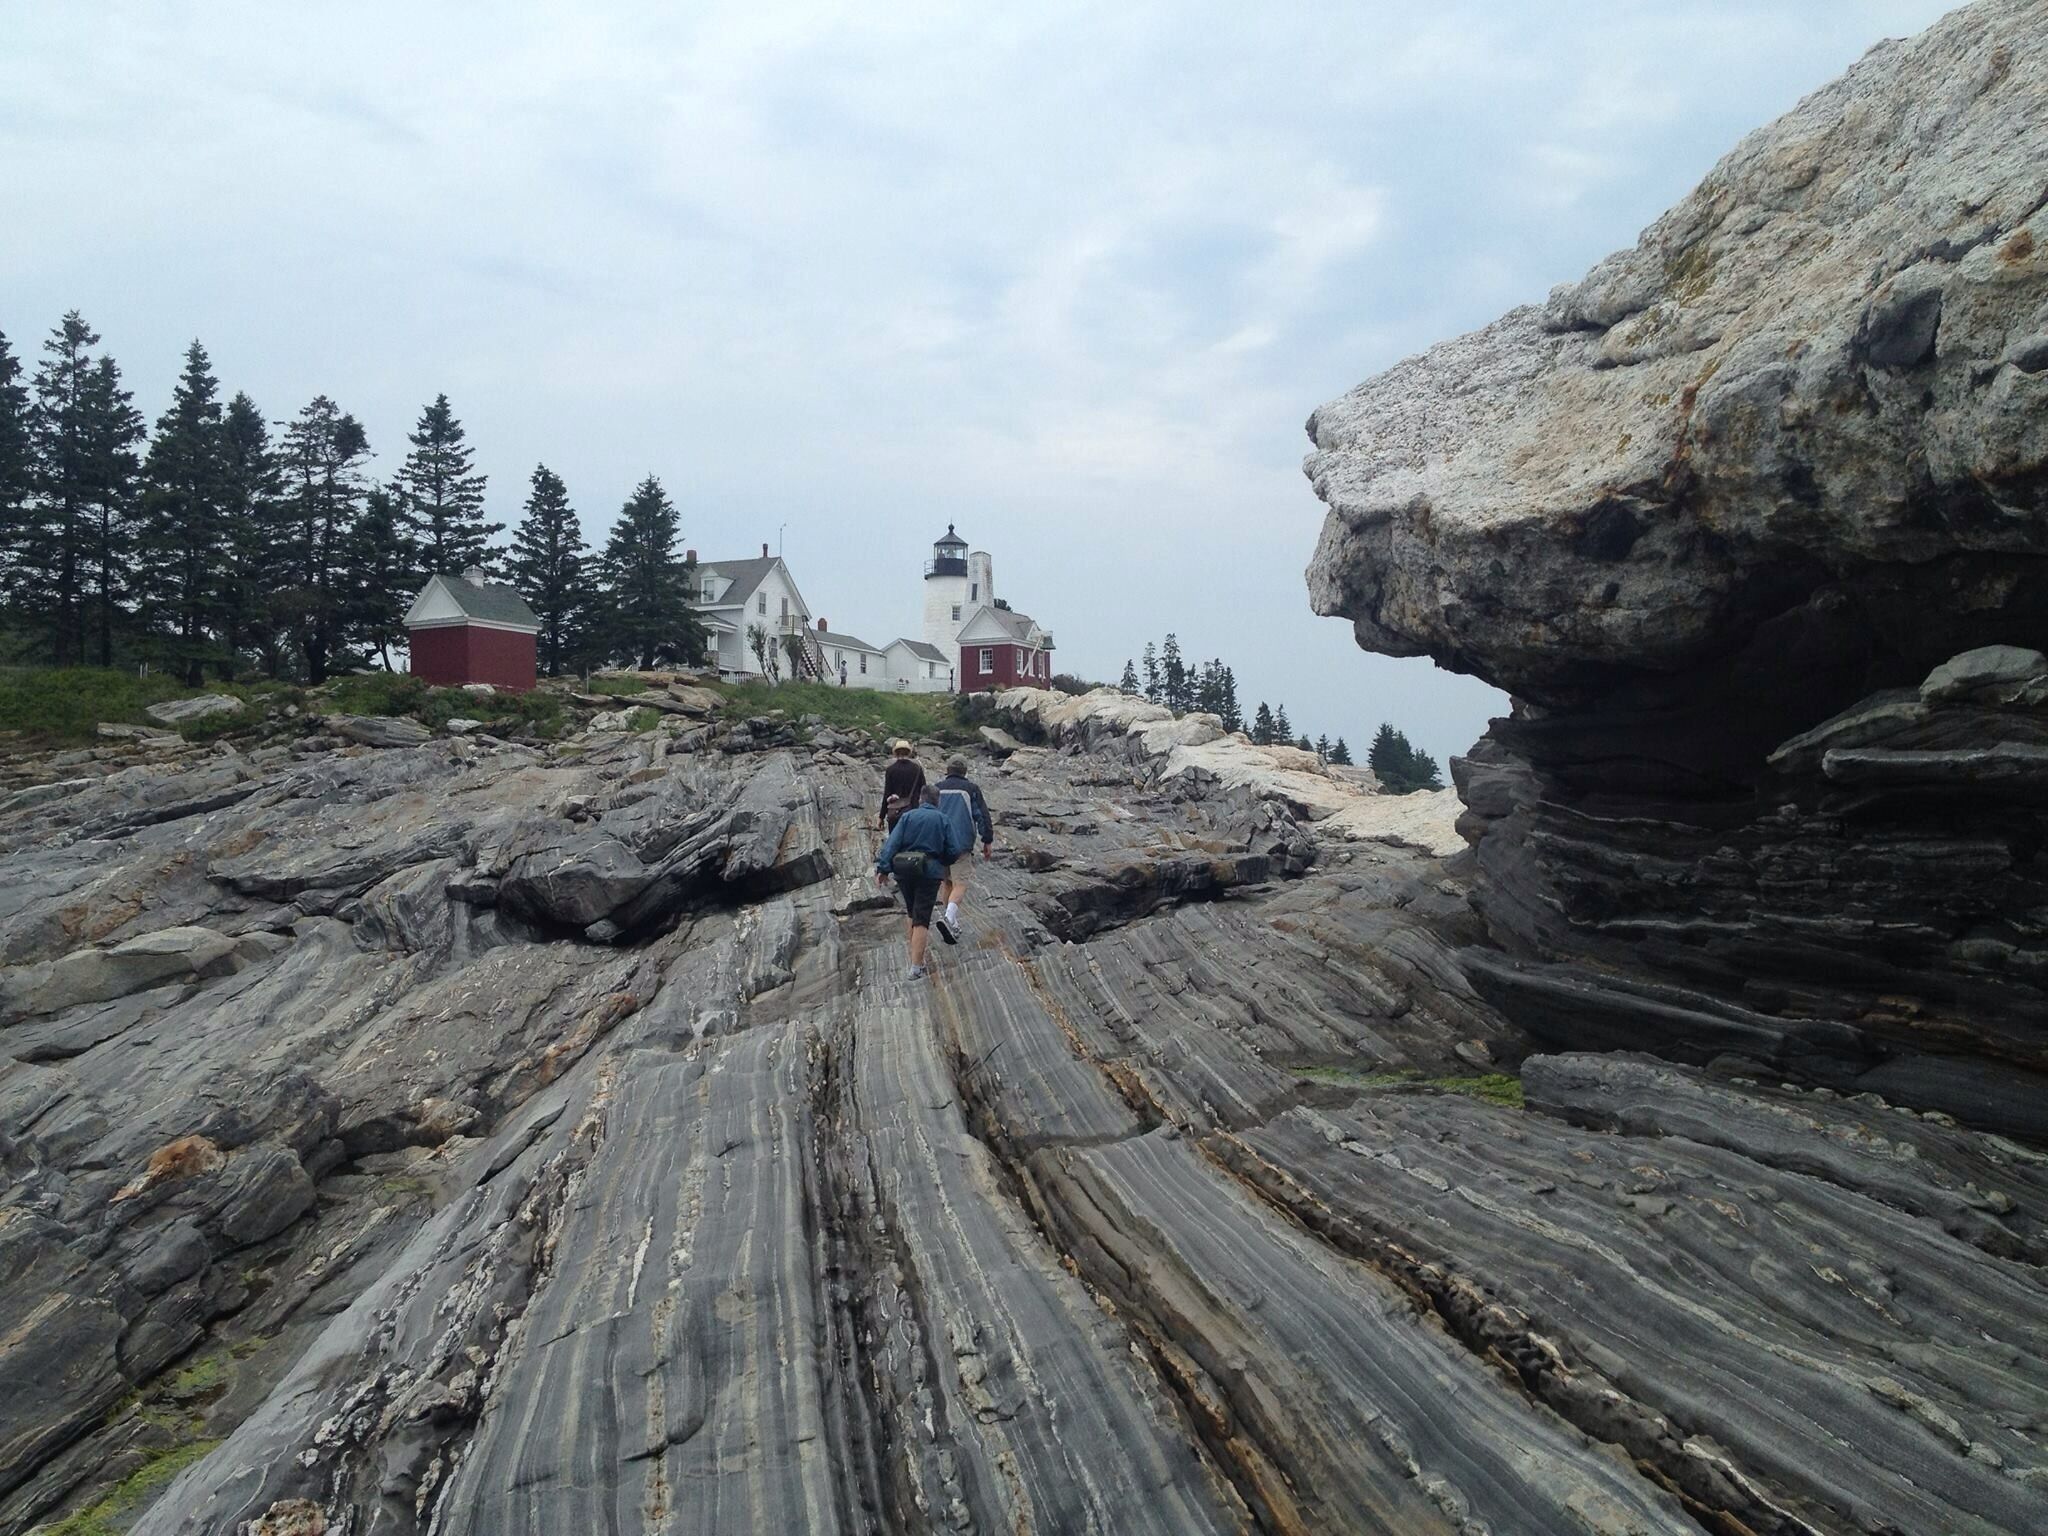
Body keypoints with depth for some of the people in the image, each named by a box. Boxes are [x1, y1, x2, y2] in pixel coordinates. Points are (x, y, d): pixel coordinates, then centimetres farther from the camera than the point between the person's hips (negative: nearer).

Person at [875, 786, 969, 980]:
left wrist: (883, 868, -11)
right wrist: (941, 862, 21)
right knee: (921, 919, -4)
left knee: (913, 913, 22)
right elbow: (953, 851, 1)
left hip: (904, 871, 2)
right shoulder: (943, 820, 4)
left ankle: (917, 949, 36)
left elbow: (892, 843, -7)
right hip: (929, 871, -2)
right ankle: (916, 967, -11)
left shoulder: (907, 816, 5)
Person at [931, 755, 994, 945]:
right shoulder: (971, 789, -1)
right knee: (960, 884, -6)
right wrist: (987, 841, 3)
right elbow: (982, 815, -5)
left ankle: (953, 925, 19)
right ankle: (948, 918, -30)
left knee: (947, 883, 17)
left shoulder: (937, 788, 9)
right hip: (961, 844, -4)